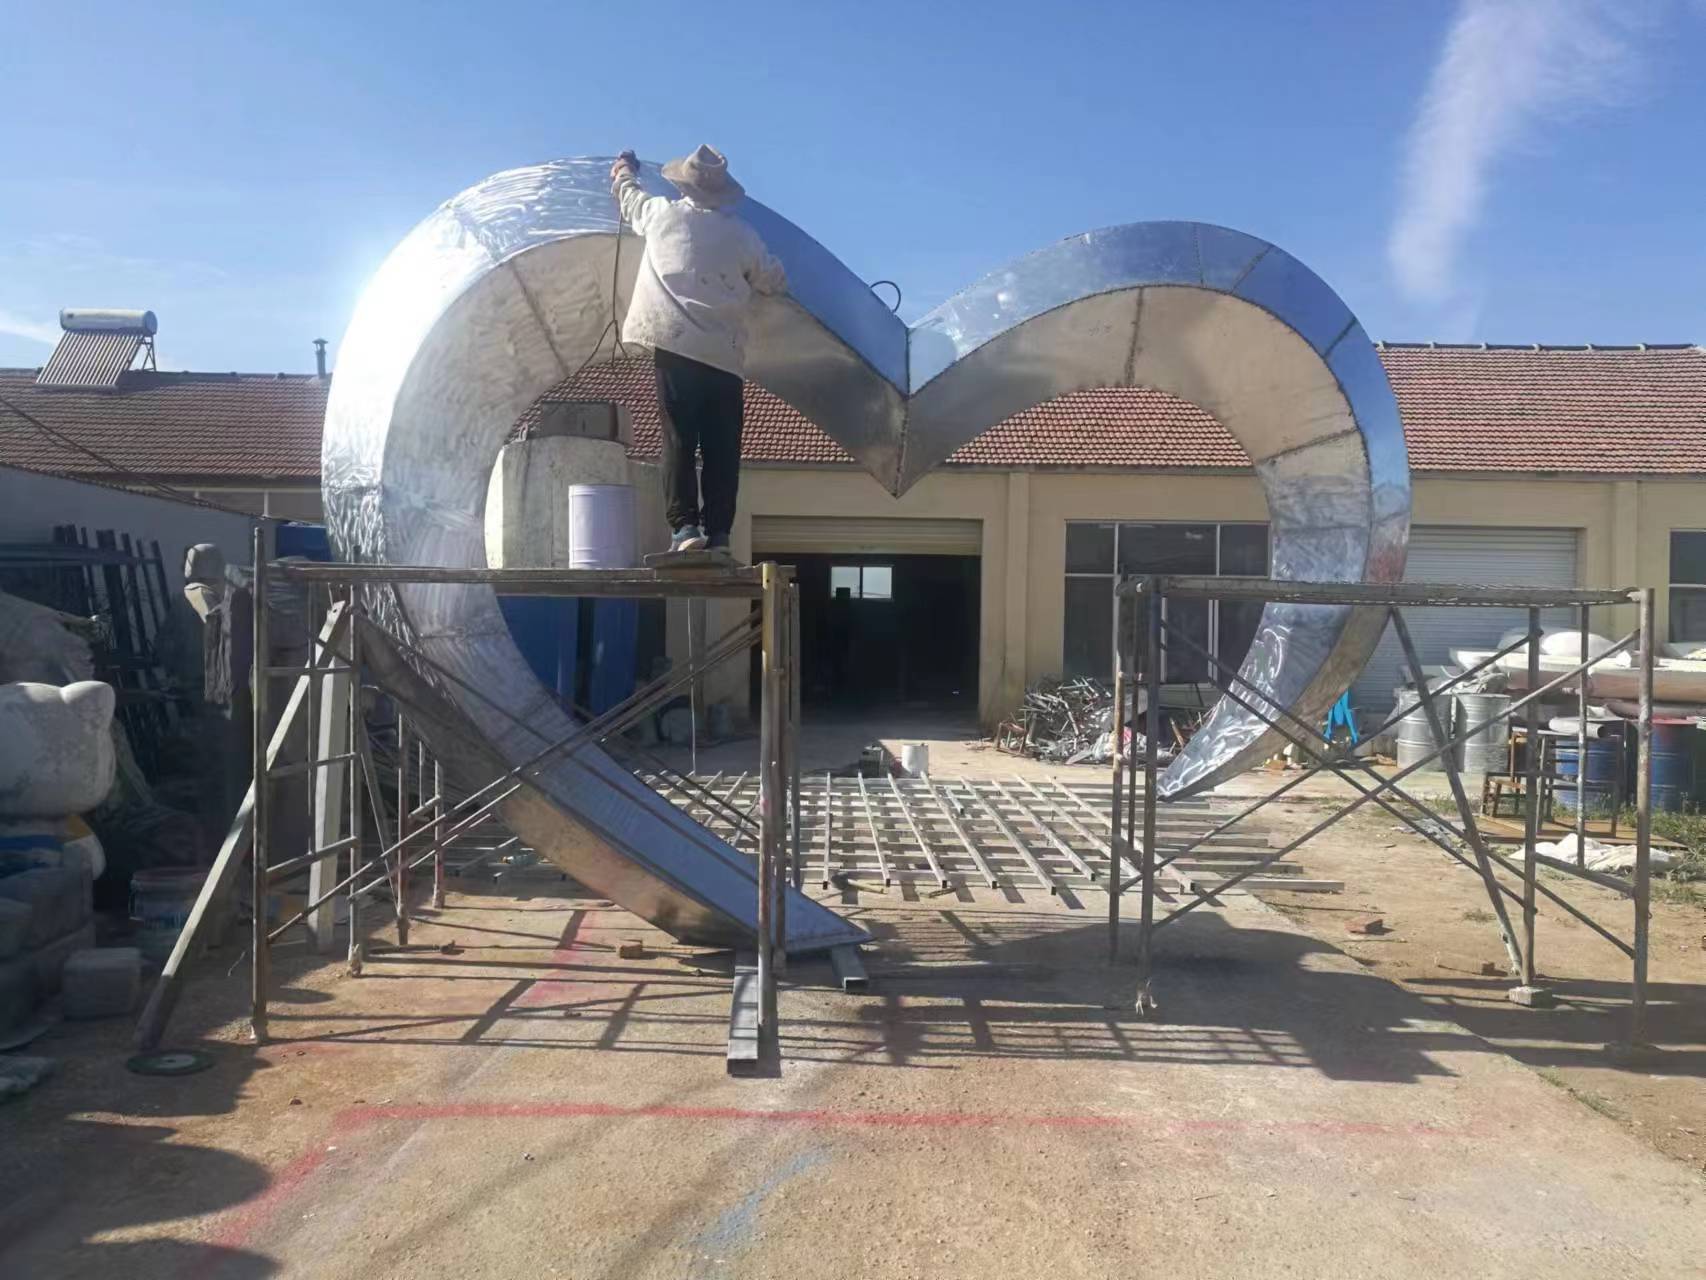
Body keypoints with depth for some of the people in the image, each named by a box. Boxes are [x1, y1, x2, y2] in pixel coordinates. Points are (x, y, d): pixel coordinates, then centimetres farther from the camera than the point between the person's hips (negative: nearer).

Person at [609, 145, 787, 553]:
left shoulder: (663, 214, 8)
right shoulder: (743, 236, 8)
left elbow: (627, 196, 30)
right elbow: (776, 282, 19)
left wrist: (624, 167, 51)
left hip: (674, 347, -1)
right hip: (725, 355, 1)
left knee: (678, 440, -3)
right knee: (722, 449, 2)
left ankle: (685, 527, -12)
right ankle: (718, 532, 0)